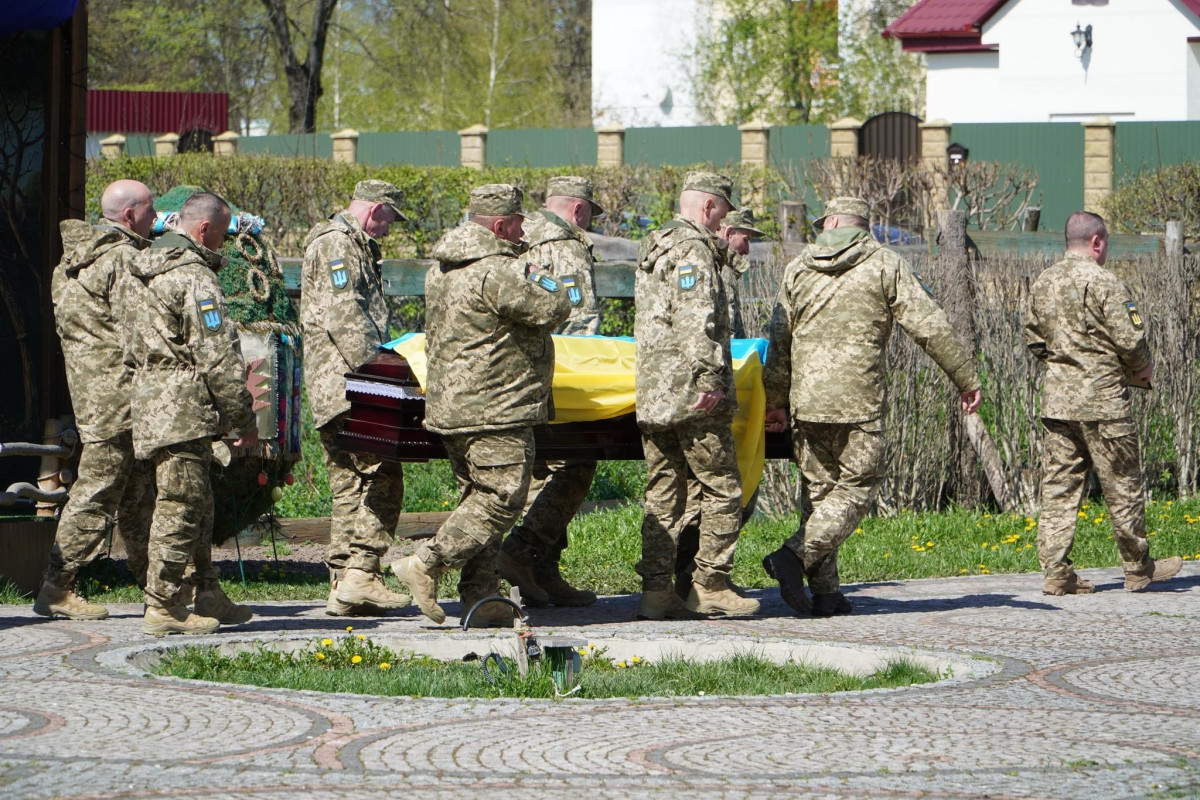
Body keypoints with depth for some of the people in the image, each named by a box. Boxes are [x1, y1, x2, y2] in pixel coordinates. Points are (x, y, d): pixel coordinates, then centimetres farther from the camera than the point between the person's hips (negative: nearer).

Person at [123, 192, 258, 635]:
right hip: (184, 410, -10)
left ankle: (209, 595, 22)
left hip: (149, 398, 10)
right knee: (180, 504, -6)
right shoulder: (194, 278, -14)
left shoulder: (140, 271, 16)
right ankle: (163, 607, -5)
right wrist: (244, 418, -12)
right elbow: (218, 356, -17)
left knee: (199, 503, 16)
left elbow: (132, 348, 22)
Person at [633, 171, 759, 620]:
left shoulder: (652, 250, 20)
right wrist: (708, 380, -23)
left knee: (662, 495, 8)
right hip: (692, 397, -9)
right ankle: (710, 586, 0)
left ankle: (656, 590, 5)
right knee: (722, 490, 0)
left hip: (651, 396, 9)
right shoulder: (693, 250, -11)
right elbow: (697, 321, -22)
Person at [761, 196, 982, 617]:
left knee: (821, 491, 11)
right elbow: (930, 327, -4)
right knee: (856, 489, 1)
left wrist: (775, 403, 24)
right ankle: (795, 556, -18)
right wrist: (967, 379, 3)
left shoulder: (798, 269, 12)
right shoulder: (885, 265, 0)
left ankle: (825, 593, 7)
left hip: (805, 400, 4)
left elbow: (779, 342, 15)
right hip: (857, 401, -4)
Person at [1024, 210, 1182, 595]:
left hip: (1055, 400, 6)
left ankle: (1056, 571, 2)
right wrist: (1143, 369, 3)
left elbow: (1033, 341, 15)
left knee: (1058, 487, 6)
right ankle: (1138, 569, 15)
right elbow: (1130, 340, -15)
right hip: (1101, 399, -6)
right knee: (1122, 486, 5)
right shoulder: (1104, 282, -13)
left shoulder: (1043, 283, 9)